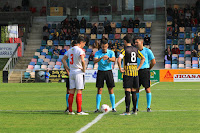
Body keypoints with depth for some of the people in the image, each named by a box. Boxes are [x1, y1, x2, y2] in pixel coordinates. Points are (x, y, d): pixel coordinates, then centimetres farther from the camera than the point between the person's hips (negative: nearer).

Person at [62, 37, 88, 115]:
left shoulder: (70, 50, 12)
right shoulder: (80, 50, -11)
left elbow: (63, 60, 19)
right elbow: (82, 61, -25)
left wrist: (68, 69, 16)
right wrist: (84, 69, -12)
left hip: (71, 73, 7)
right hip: (79, 73, -7)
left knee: (71, 92, 9)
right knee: (79, 92, -5)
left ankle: (70, 110, 10)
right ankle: (79, 111, -6)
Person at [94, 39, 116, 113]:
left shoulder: (111, 52, -1)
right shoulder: (97, 53, -3)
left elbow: (114, 59, -20)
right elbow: (95, 61, -19)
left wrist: (108, 58, -41)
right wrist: (101, 58, -38)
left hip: (108, 71, 0)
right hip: (100, 72, 0)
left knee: (111, 90, -1)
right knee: (99, 90, -3)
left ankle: (113, 107, 6)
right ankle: (97, 108, 0)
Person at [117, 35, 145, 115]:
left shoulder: (125, 50, -8)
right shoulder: (136, 50, 9)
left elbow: (119, 60, -22)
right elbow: (143, 59, 14)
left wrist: (120, 69, -11)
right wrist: (138, 68, 12)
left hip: (127, 73, -6)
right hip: (135, 73, 6)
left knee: (127, 92, -6)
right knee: (134, 92, 12)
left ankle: (127, 111, -9)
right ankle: (134, 110, 14)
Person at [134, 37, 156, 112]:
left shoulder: (147, 51, -2)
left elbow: (153, 62, 3)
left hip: (145, 71, -4)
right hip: (136, 71, 4)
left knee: (147, 89, -4)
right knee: (136, 89, 4)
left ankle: (148, 107, 1)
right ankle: (136, 107, 11)